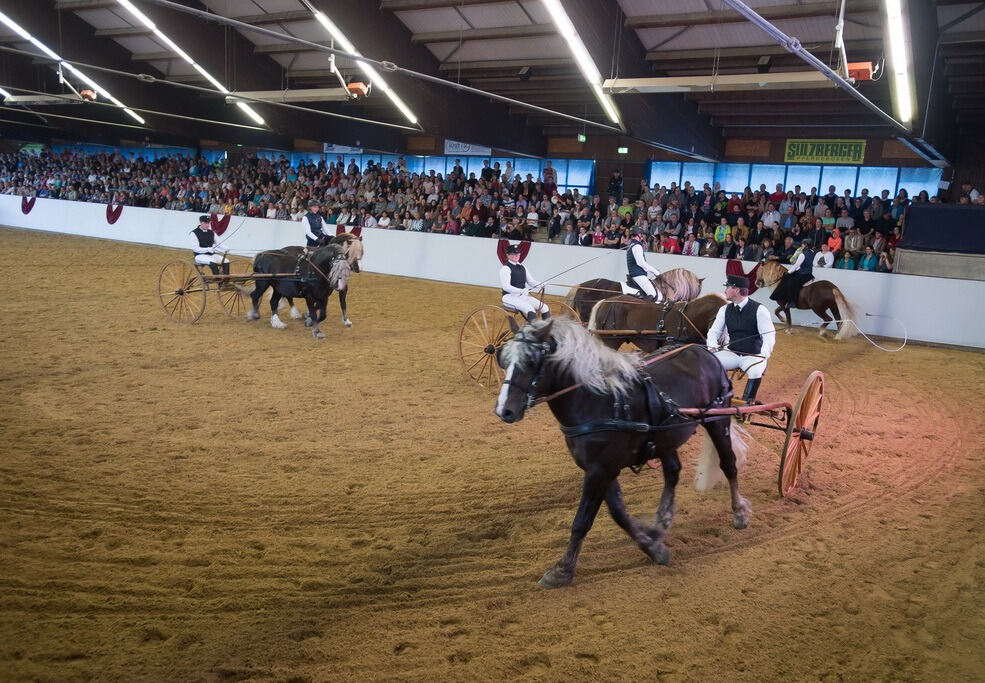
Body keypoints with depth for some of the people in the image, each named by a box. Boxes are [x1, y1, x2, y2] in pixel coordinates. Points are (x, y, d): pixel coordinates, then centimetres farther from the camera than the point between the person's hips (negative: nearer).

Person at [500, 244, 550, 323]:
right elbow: (506, 286, -21)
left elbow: (531, 282, 16)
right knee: (530, 310, -32)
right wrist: (521, 291, -35)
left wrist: (541, 285, -6)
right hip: (510, 297, -8)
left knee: (545, 308, -7)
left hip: (523, 296, 8)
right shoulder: (505, 268, -9)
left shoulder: (522, 267, 15)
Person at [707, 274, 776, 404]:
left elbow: (769, 335, -14)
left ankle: (747, 402, -17)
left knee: (756, 371, -36)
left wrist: (764, 355, -33)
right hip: (731, 353, 4)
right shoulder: (725, 309, 4)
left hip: (753, 356, -4)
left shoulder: (759, 310, -10)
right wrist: (712, 346, -18)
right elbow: (714, 331, 6)